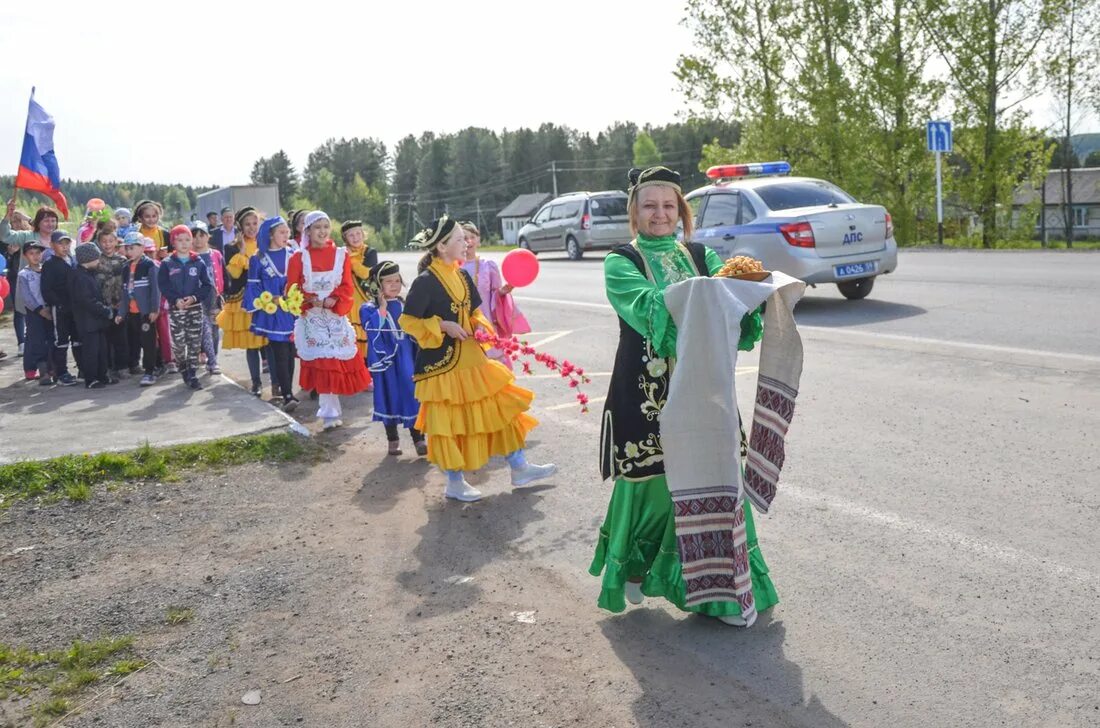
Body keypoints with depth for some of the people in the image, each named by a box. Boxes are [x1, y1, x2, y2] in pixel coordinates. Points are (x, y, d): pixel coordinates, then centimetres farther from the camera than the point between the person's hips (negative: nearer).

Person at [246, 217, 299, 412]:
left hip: (291, 310, 3)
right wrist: (268, 300, -13)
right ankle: (288, 396, -10)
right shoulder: (258, 259, 1)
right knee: (280, 355, -7)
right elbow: (254, 286, 1)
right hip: (272, 313, -3)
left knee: (290, 354, 7)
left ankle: (288, 392, 18)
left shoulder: (292, 256, 7)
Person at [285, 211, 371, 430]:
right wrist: (312, 299, -19)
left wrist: (331, 300, -19)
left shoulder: (341, 255, 3)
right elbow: (292, 290, -3)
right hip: (311, 318, -2)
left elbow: (347, 287, -2)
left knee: (338, 362, 2)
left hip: (336, 317, 2)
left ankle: (327, 408, 26)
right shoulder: (298, 258, -1)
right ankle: (330, 414, 4)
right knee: (322, 364, -5)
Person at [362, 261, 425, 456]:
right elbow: (371, 330, -23)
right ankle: (392, 440, 22)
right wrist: (382, 308, -24)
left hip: (407, 360, 3)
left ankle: (418, 438, 11)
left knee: (413, 395, 1)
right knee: (389, 397, 7)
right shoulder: (369, 308, -6)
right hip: (385, 360, -3)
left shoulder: (405, 306, 7)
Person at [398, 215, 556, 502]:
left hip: (471, 357, 8)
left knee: (499, 407, 11)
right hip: (442, 362, -8)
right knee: (450, 421, 3)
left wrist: (481, 326, -4)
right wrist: (443, 326, -20)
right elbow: (407, 320, -13)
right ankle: (454, 483, 19)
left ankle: (519, 468, 22)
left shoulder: (463, 276, 7)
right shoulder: (425, 281, -15)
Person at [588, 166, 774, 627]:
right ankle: (633, 568, 32)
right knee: (651, 483, 4)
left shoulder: (701, 256, 12)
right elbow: (647, 307, -20)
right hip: (645, 393, -3)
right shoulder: (621, 263, 0)